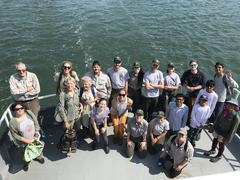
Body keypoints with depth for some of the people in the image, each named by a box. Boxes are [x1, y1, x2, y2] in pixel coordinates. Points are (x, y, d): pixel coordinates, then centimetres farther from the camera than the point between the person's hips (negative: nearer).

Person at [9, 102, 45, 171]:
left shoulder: (29, 113, -20)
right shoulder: (12, 122, -28)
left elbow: (36, 123, -7)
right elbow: (15, 135, -18)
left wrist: (36, 133, -15)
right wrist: (26, 140, -22)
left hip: (35, 137, 3)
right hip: (23, 143, -2)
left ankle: (39, 157, 63)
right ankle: (26, 162, 59)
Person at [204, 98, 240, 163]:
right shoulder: (224, 111, -12)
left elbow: (233, 129, -20)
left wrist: (228, 139, -15)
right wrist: (214, 127, 12)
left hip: (224, 134, -5)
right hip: (217, 130, 5)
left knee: (221, 145, 17)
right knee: (215, 140, 25)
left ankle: (219, 156, 42)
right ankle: (213, 150, 53)